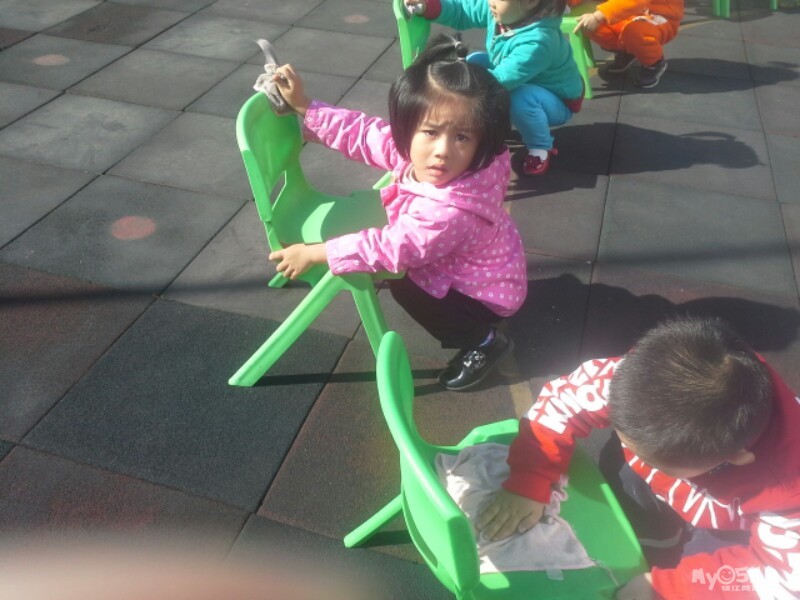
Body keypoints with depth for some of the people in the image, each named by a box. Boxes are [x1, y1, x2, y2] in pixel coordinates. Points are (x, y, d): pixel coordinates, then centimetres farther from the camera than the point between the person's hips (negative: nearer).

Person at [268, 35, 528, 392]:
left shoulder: (449, 212, -42)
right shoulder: (413, 146, -20)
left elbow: (390, 249, -34)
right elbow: (365, 134, -6)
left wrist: (314, 253, -26)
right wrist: (303, 106, -9)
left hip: (487, 291, -8)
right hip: (462, 267, 8)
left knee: (406, 289, -10)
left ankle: (483, 342, 5)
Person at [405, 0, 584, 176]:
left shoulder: (538, 42, -40)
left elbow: (500, 80, -43)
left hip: (557, 102, -7)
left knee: (519, 98, -40)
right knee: (473, 63, -4)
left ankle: (541, 149, -11)